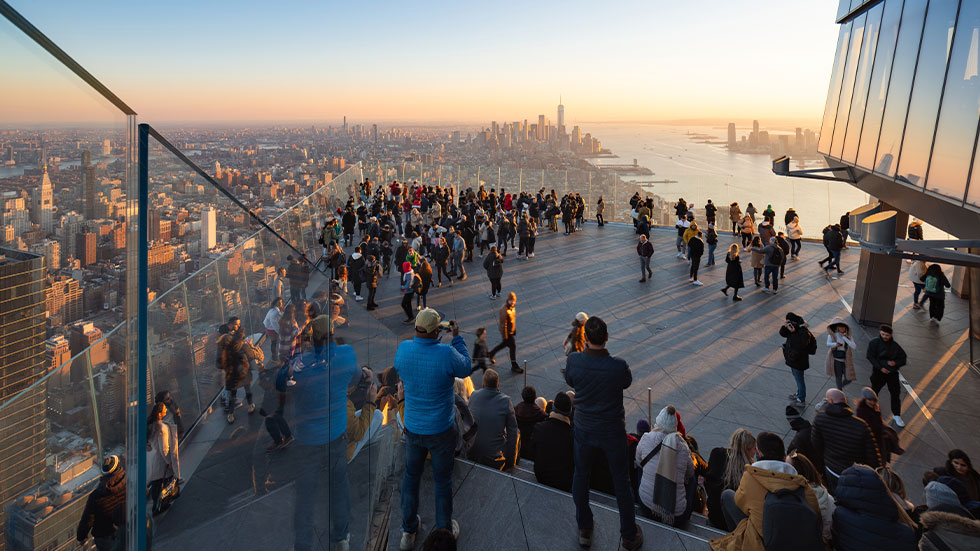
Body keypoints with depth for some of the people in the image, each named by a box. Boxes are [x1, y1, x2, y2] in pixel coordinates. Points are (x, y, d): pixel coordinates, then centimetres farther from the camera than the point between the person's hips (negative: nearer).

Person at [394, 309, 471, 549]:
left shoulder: (403, 349, -15)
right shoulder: (447, 353, -27)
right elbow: (465, 370, -6)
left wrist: (421, 336, 7)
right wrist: (457, 337, -1)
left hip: (413, 428, 3)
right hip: (441, 430, -3)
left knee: (411, 477, 22)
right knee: (443, 481, 16)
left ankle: (408, 531, 35)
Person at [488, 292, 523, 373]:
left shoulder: (513, 306, -1)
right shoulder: (504, 309, -29)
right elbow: (502, 323, -24)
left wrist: (514, 329, 20)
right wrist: (504, 335, -19)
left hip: (512, 330, 9)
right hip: (507, 331, -9)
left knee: (504, 344, 24)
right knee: (512, 346, 1)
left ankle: (491, 354, 44)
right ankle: (514, 366, 16)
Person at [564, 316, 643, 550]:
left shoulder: (573, 361, -20)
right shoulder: (619, 366, -25)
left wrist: (586, 351, 4)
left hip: (584, 430, 2)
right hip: (612, 432, -2)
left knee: (581, 476, 22)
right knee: (621, 482, 15)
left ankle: (584, 530, 37)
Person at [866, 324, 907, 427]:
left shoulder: (895, 345, -2)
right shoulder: (874, 342, -9)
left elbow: (903, 359, 5)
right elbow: (870, 357, -10)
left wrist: (895, 363, -16)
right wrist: (880, 367, -18)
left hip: (893, 372, 2)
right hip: (879, 372, -1)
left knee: (895, 393, 3)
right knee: (875, 390, 12)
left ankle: (896, 415, 15)